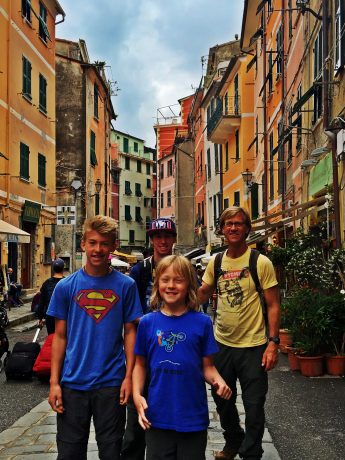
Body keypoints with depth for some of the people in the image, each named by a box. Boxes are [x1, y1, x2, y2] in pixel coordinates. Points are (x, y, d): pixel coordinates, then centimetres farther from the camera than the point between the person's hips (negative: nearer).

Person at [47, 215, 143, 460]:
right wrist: (54, 381, -2)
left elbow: (130, 332, 1)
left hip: (111, 384, -1)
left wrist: (129, 376, -5)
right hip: (73, 384, 1)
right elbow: (60, 336, 3)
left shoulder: (126, 285, -2)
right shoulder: (66, 286, -1)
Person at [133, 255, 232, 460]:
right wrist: (137, 395, -7)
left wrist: (218, 381, -18)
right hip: (158, 416, 1)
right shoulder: (147, 322, -1)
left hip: (193, 417, 0)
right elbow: (141, 364, 7)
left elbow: (207, 366, 1)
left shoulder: (202, 322, -4)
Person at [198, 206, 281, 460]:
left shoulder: (261, 262, -9)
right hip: (222, 344, 5)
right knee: (222, 401, 20)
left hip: (253, 346, -4)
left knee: (254, 406, 5)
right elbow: (202, 294, 13)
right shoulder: (215, 262, 2)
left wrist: (273, 342, -15)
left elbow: (273, 305, -8)